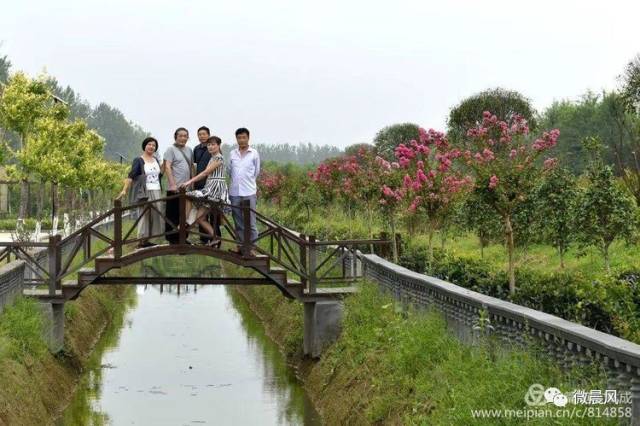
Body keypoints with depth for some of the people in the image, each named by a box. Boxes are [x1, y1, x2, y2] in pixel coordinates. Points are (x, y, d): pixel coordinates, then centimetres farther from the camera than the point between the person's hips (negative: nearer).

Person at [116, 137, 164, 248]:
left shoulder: (155, 159, 15)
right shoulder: (138, 160, -4)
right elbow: (131, 176, -14)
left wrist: (164, 165, 8)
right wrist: (125, 190, -23)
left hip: (156, 192, 7)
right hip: (144, 192, -7)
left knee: (155, 215, 5)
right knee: (144, 215, -8)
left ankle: (146, 240, 11)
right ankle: (142, 241, -6)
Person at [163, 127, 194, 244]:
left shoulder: (189, 150, 14)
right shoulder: (171, 149, -6)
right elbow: (167, 167, -12)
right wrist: (173, 184, -19)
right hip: (175, 188, -6)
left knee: (184, 215, 10)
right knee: (173, 215, -1)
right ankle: (171, 238, 5)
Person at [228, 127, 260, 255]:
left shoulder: (254, 154, 0)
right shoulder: (232, 154, 7)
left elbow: (256, 172, 8)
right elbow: (230, 171, 16)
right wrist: (237, 181, 14)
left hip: (249, 192, -3)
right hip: (235, 192, 3)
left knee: (250, 221, -4)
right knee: (238, 222, 9)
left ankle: (251, 246, 0)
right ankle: (240, 245, 17)